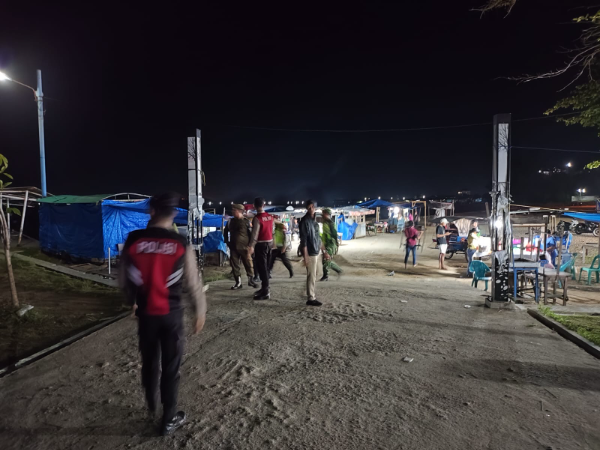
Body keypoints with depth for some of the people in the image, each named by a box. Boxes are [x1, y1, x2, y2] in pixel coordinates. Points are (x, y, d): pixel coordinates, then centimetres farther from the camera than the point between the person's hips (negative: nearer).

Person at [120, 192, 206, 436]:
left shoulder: (133, 240, -10)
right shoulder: (180, 243, -14)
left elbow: (123, 279, 2)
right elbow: (193, 282, -8)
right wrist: (200, 311, 6)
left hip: (145, 312, 3)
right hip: (171, 312, -2)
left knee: (149, 361, 23)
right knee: (171, 365, 12)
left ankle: (152, 407, 45)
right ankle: (169, 419, 25)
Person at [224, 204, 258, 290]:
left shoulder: (246, 221, -3)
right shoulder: (230, 221, 10)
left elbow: (251, 233, -4)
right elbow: (226, 232, 24)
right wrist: (227, 241, 15)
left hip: (244, 247, -4)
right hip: (233, 247, 4)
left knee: (248, 264, -1)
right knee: (234, 265, 5)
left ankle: (250, 280, 14)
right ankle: (238, 282, 14)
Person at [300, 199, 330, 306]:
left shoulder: (314, 220, 13)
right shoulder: (305, 221, -13)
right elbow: (303, 240, -17)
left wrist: (324, 251, 19)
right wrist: (305, 256, -21)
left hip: (316, 252, 8)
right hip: (310, 253, -8)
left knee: (313, 276, 14)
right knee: (311, 276, -3)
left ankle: (311, 296, 23)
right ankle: (311, 298, 5)